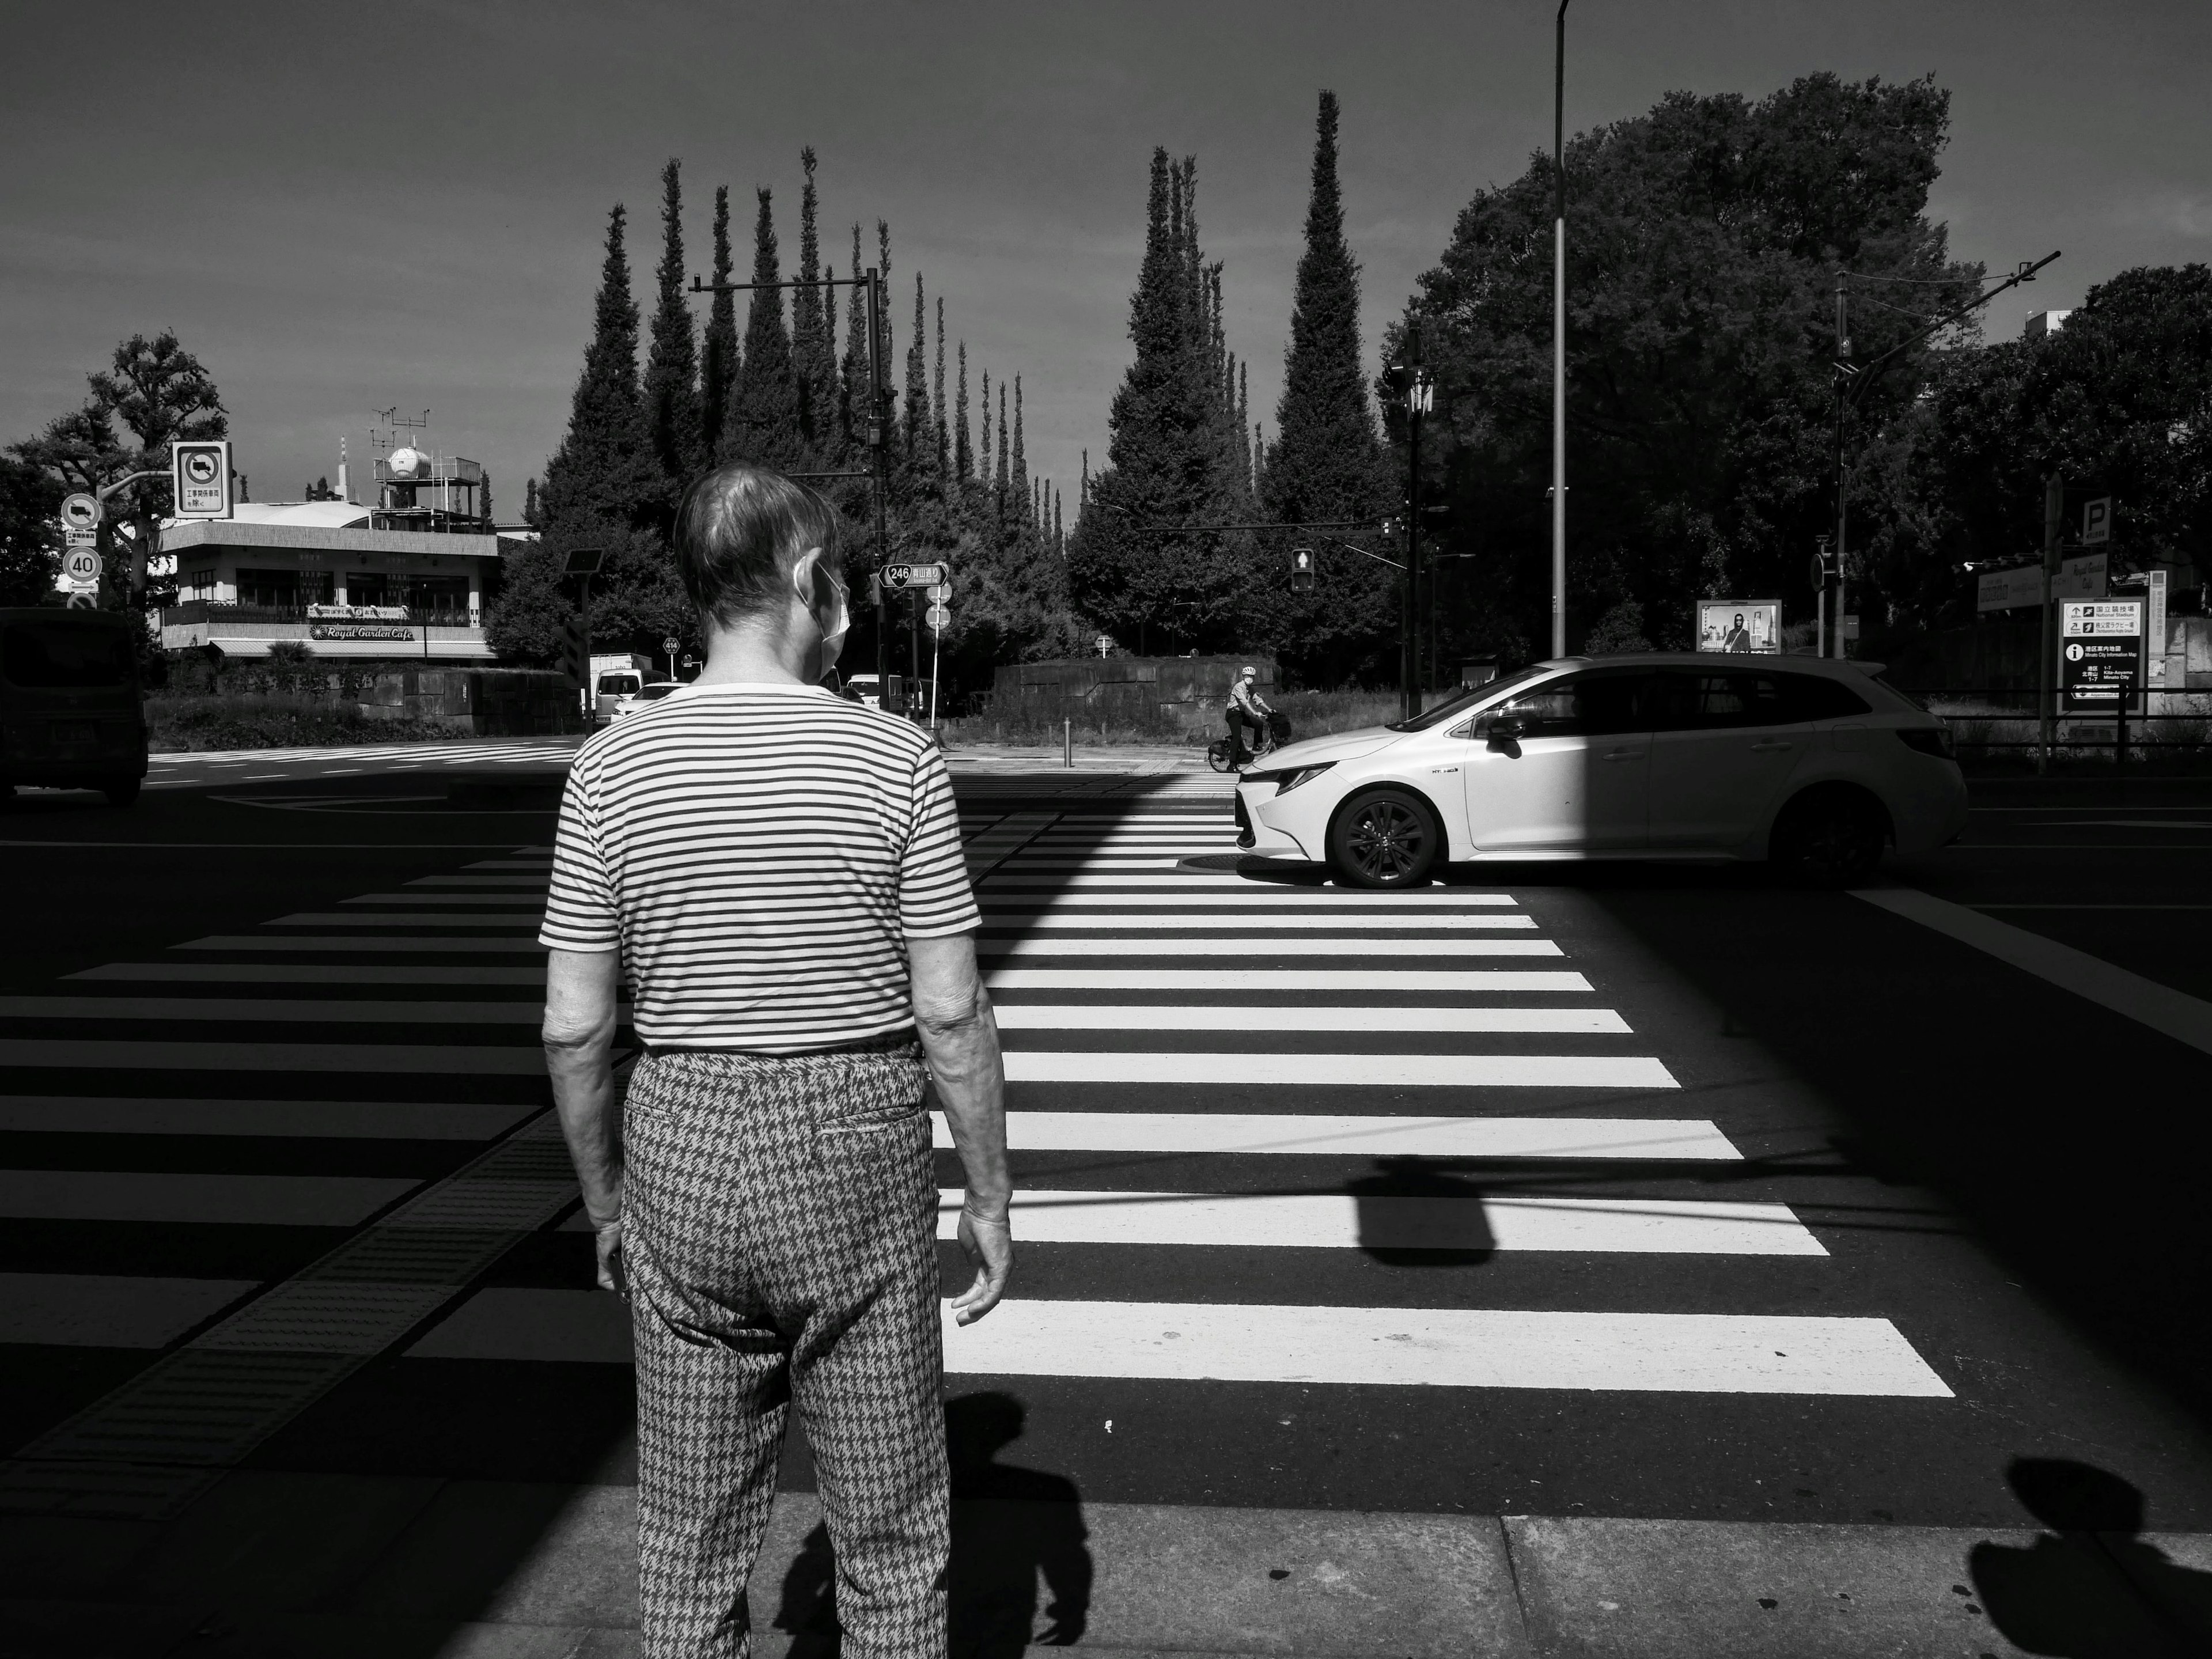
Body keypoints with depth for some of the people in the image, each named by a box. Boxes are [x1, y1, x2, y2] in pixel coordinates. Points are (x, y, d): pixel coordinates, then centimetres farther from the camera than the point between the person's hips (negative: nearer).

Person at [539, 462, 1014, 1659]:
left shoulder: (610, 769, -5)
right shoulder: (896, 760, -11)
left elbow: (574, 1028, -3)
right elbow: (950, 1016, -10)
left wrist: (606, 1200, 11)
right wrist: (991, 1199, 1)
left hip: (683, 1155, 2)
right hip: (859, 1158, -2)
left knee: (690, 1538, 18)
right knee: (891, 1536, 15)